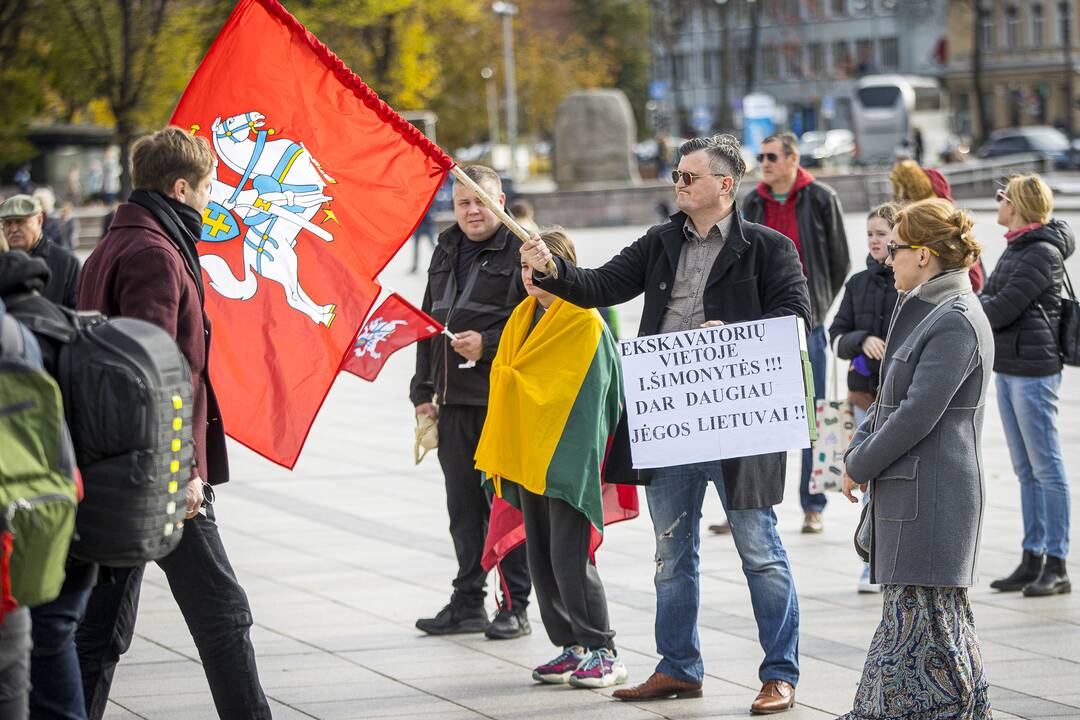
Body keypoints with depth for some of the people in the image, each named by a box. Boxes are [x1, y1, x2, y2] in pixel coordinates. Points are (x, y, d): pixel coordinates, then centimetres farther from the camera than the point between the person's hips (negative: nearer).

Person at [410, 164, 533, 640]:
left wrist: (487, 345, -17)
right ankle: (467, 604, 19)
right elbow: (429, 323, 22)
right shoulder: (446, 252, 16)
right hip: (454, 400, 7)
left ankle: (515, 606, 5)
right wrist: (422, 391, 18)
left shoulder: (519, 251, -7)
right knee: (463, 506, 11)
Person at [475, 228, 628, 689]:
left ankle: (603, 653, -2)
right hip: (527, 454, 8)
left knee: (569, 555, -9)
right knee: (541, 557, 9)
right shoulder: (523, 319, 13)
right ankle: (572, 647, 17)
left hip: (569, 455, -8)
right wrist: (500, 453, 10)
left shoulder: (583, 321, -10)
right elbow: (505, 373, 16)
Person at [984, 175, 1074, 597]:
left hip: (1033, 370, -10)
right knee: (1026, 471, 12)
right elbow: (990, 298, 15)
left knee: (1046, 468, -5)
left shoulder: (1042, 253, -14)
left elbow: (1003, 309, -19)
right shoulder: (1015, 249, 15)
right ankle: (1032, 561, 17)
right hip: (1008, 368, 10)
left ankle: (1056, 566, -2)